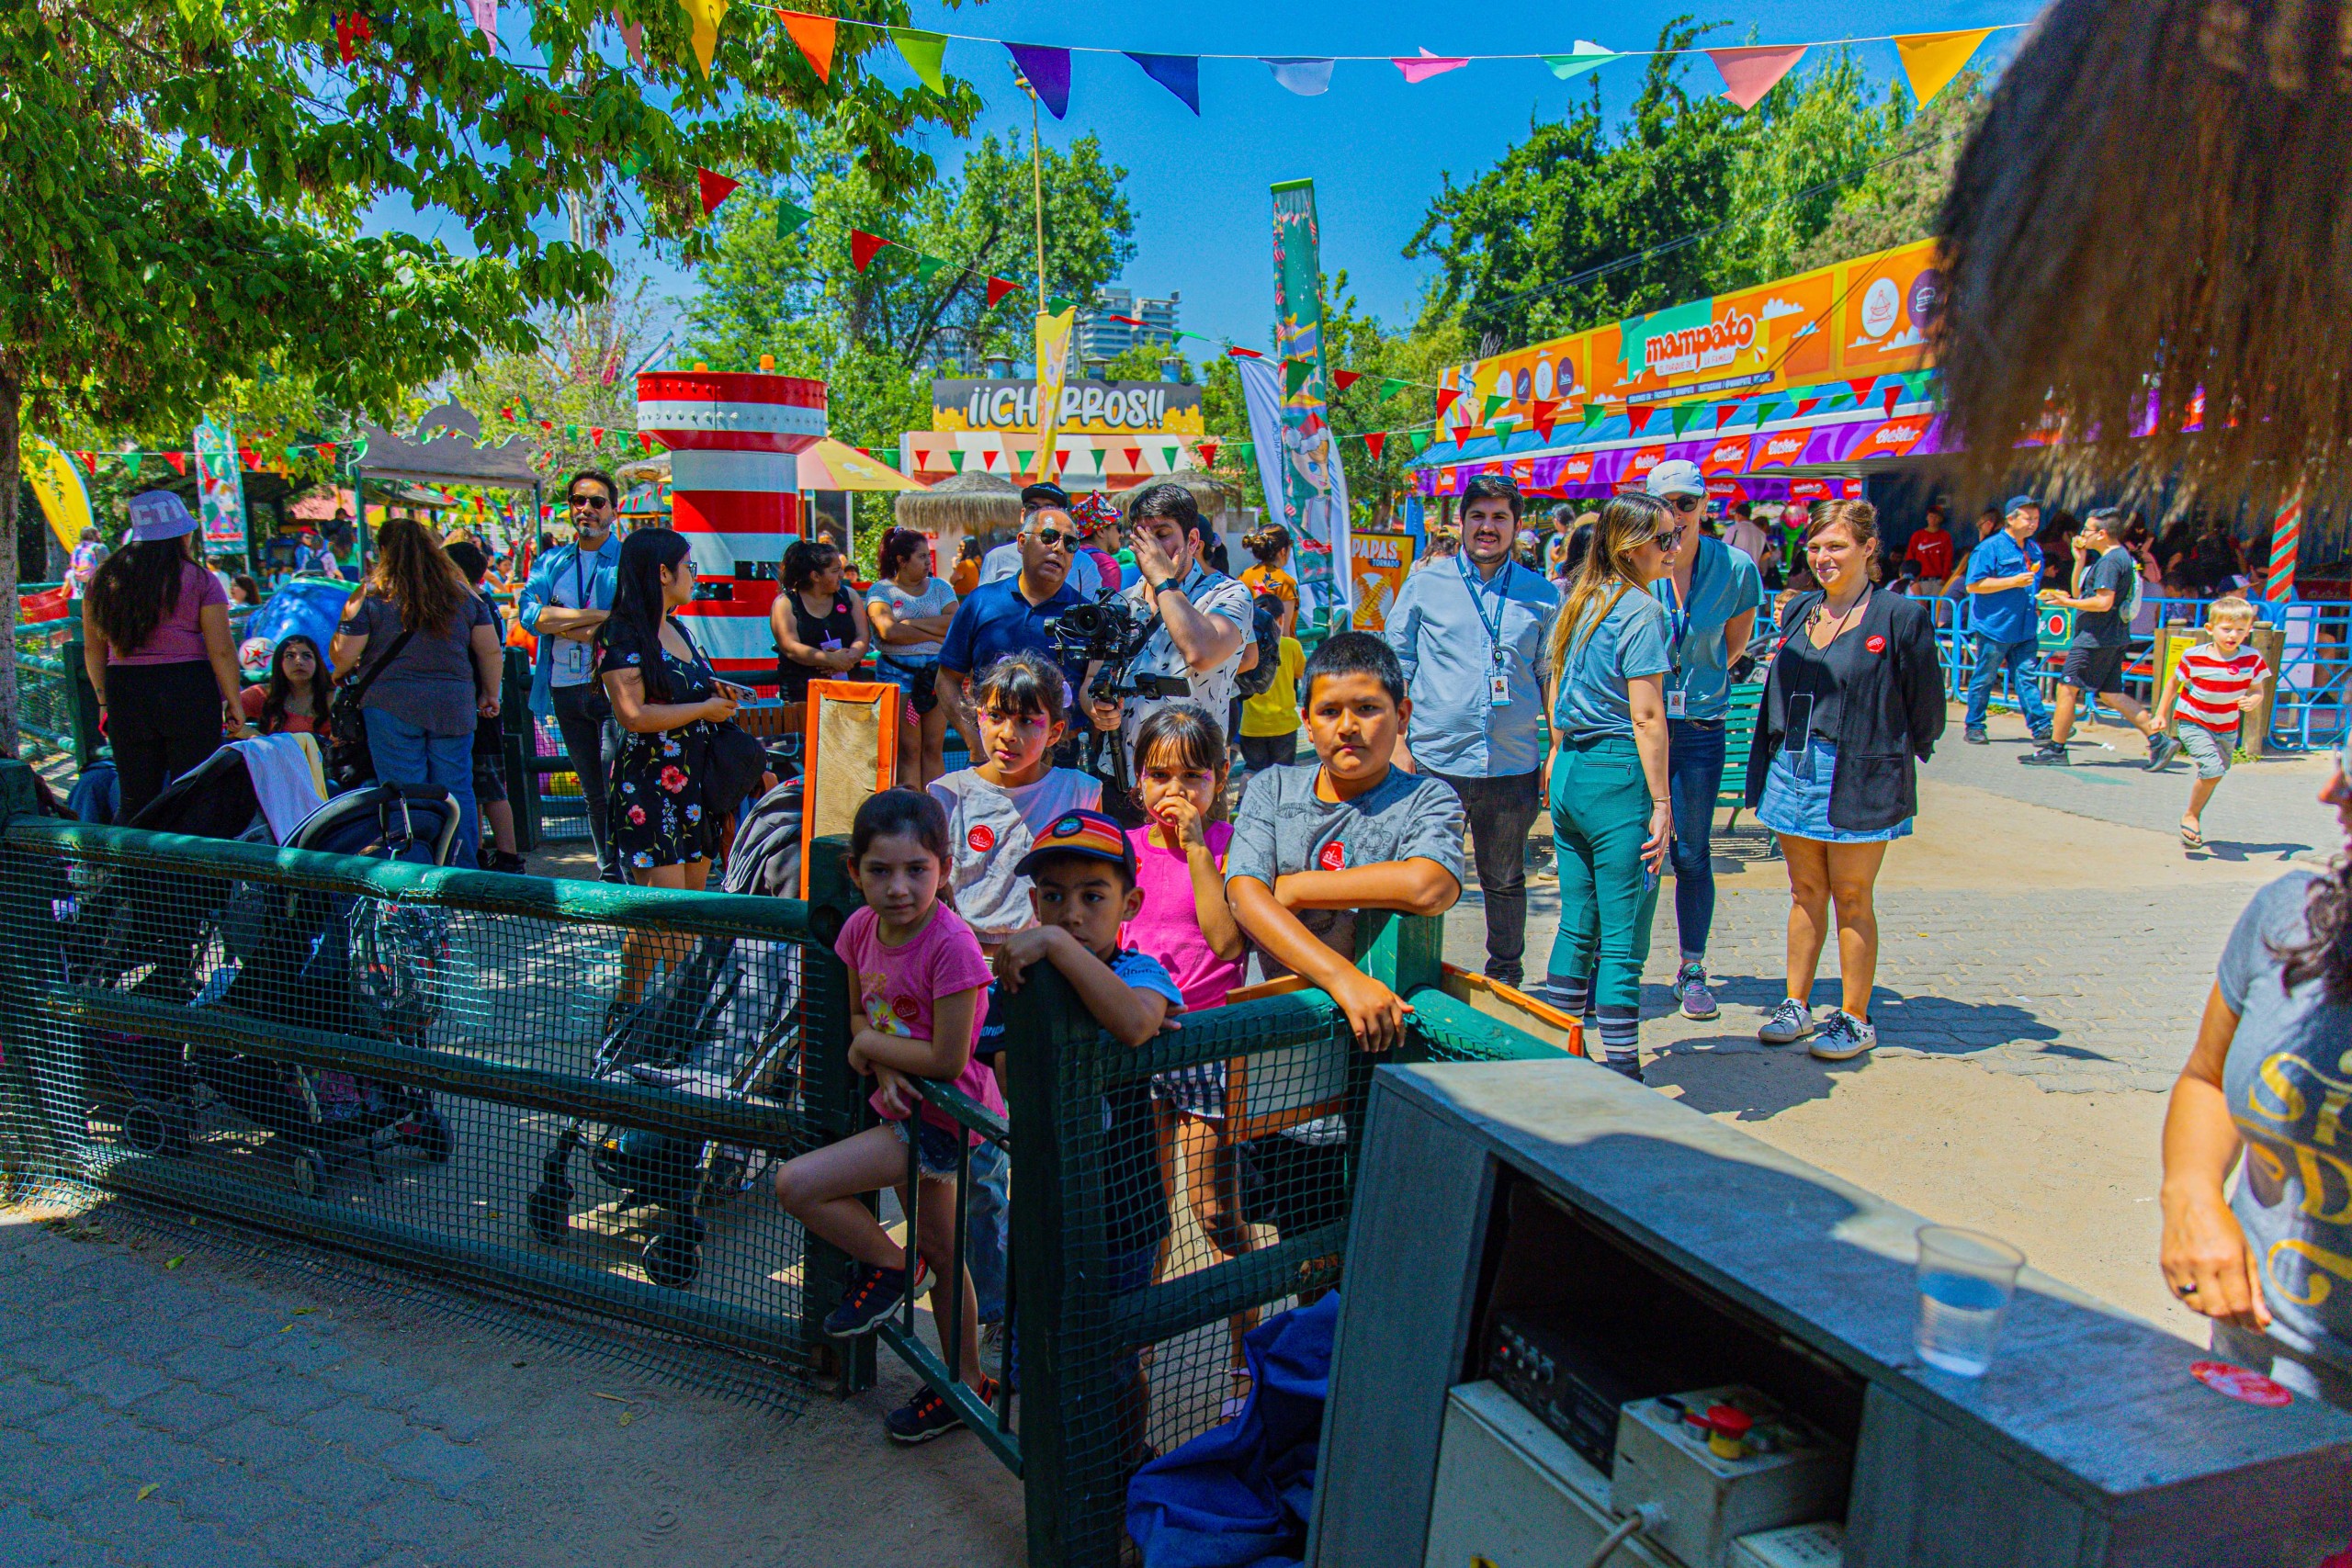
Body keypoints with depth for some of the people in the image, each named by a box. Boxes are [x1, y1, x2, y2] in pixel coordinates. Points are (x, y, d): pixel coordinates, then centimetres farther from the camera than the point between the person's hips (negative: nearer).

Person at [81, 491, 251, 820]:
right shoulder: (199, 580, -5)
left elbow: (92, 649, 12)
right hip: (189, 692, -4)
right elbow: (221, 650, -9)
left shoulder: (103, 578, 9)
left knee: (135, 800, 11)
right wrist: (234, 705, -2)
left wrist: (104, 701, 19)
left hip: (125, 693, 4)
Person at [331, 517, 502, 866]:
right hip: (453, 706, 3)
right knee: (457, 794, 8)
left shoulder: (371, 595, -3)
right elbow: (491, 651, 6)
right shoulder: (463, 593, 6)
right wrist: (490, 694, 19)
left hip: (391, 707, -3)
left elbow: (342, 656, -3)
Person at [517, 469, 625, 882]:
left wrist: (562, 624, -9)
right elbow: (529, 613, -2)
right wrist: (598, 616, -11)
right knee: (593, 792, 12)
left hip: (613, 688, -5)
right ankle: (609, 876, 21)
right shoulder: (551, 562, 15)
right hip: (566, 689, 5)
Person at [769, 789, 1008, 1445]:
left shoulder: (949, 944, -27)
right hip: (908, 1111, 8)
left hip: (943, 1120, -8)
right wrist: (884, 1066, -11)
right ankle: (966, 1384, 39)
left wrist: (869, 1044, -13)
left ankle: (888, 1265, 10)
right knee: (940, 1254, 21)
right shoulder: (861, 927, -4)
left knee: (796, 1184, -15)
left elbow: (946, 1058, -26)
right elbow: (859, 1017, 9)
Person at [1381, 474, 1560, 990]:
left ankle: (1506, 973, 30)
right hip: (1435, 759, -1)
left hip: (1513, 765, 1)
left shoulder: (1543, 596, 7)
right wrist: (1397, 742, -2)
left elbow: (1552, 678, 13)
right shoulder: (1424, 587, 3)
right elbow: (1394, 668, 6)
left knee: (1505, 880, 13)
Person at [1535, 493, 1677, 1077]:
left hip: (1570, 772, 8)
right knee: (1623, 939, -2)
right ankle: (1621, 1074, 3)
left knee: (1576, 925, 16)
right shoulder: (1643, 611, -13)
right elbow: (1646, 717, -17)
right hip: (1619, 777, -8)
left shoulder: (1578, 602, 12)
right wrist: (1661, 804, -15)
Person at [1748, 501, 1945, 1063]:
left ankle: (1855, 1018, 17)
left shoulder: (1900, 616, -8)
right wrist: (1764, 769, 12)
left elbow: (1926, 709, -4)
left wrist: (1889, 757, -1)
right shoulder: (1800, 612, 9)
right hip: (1793, 771, 5)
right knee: (1805, 893, 14)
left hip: (1860, 780, -5)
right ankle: (1797, 1006, 23)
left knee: (1852, 899, 4)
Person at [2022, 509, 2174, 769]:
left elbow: (2104, 602, -23)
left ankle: (2055, 749, 1)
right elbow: (2080, 592, 21)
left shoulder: (2111, 560, -15)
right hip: (2113, 638, 10)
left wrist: (2067, 603, -15)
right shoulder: (2118, 557, 19)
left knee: (2067, 689, -4)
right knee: (2112, 694, 12)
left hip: (2096, 638, -10)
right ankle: (2158, 740, 9)